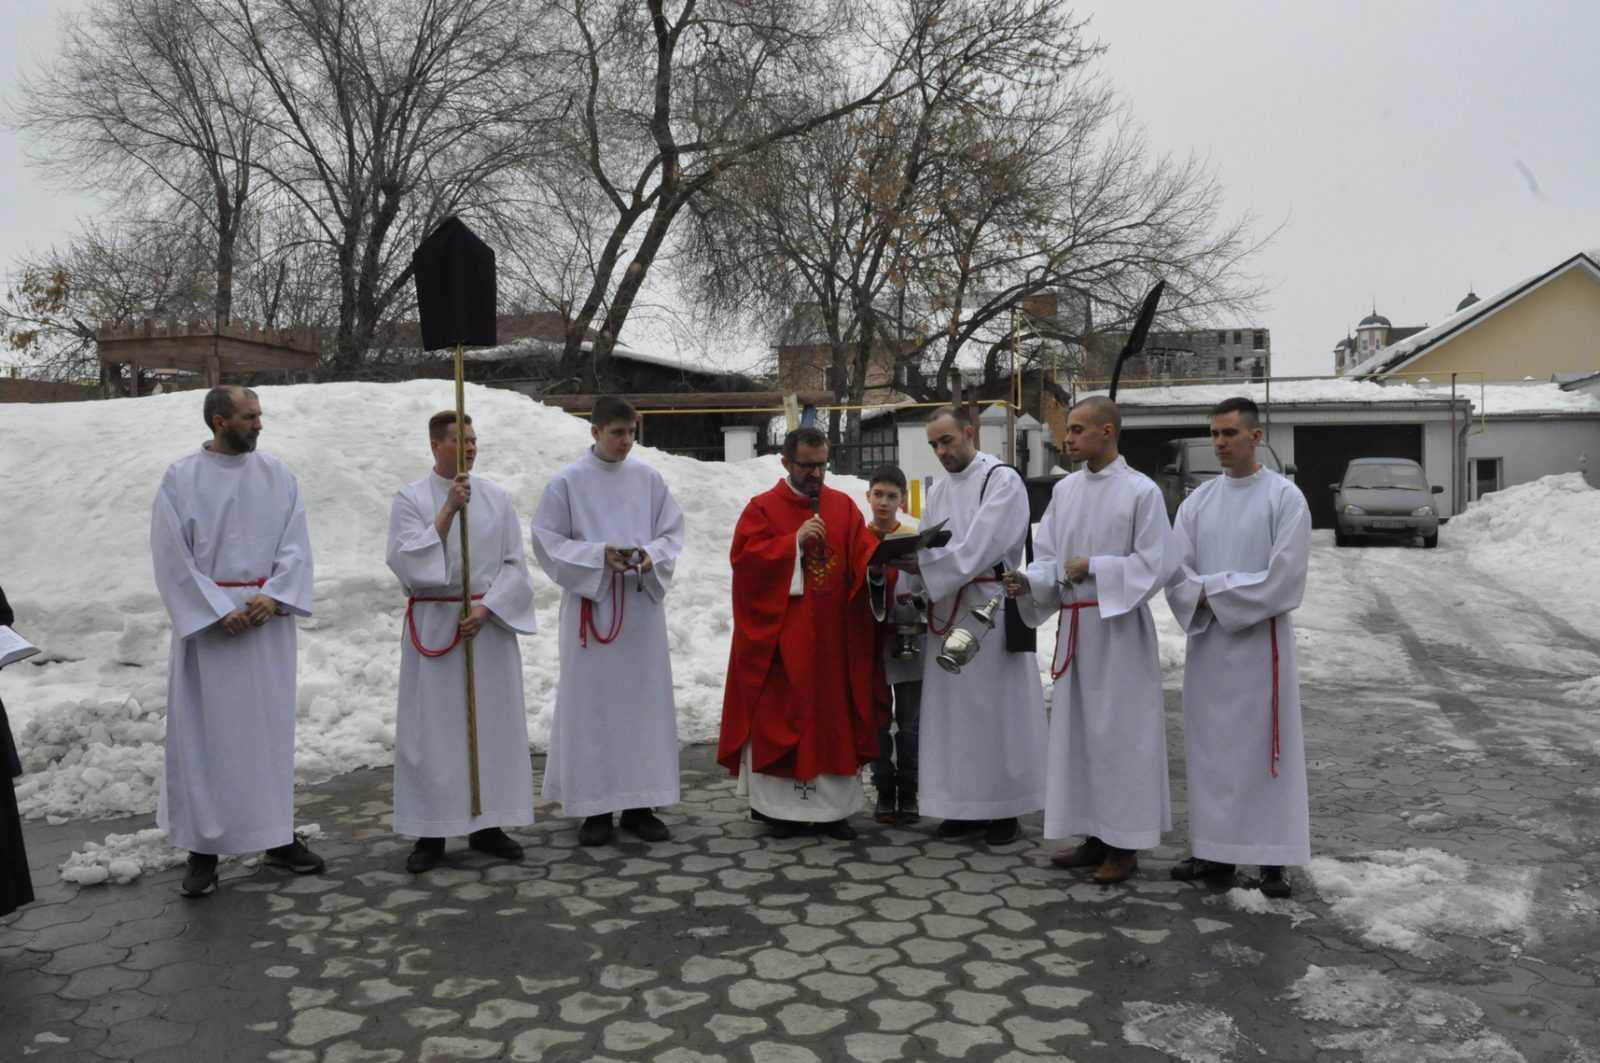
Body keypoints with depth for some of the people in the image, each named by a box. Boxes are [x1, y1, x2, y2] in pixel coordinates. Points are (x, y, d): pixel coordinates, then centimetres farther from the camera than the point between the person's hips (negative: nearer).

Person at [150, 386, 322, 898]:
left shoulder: (276, 475, 5)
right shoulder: (181, 479, -3)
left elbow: (296, 544, 2)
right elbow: (173, 557, -7)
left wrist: (272, 596, -13)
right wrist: (219, 610, -14)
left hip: (269, 619, 3)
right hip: (206, 620, -3)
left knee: (272, 727, 9)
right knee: (205, 733, 2)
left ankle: (278, 835, 19)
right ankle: (203, 848, 11)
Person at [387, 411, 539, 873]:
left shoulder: (497, 497, 6)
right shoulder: (410, 498, -1)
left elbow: (515, 565, 3)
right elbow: (406, 562, -14)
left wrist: (485, 608, -11)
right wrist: (447, 511, -19)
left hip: (490, 623, 3)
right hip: (434, 626, -2)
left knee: (492, 723, 5)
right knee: (433, 728, 1)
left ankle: (486, 825, 17)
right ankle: (430, 832, 11)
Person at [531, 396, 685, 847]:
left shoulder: (648, 479, 5)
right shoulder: (568, 482, -3)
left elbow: (672, 532, 8)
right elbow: (549, 541, -2)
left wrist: (651, 555, -13)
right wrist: (598, 555, -16)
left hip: (642, 604, 3)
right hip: (589, 604, -3)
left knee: (644, 700, 5)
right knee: (592, 703, 1)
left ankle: (640, 804, 15)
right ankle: (596, 806, 12)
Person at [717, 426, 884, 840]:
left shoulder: (844, 506, 9)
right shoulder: (762, 508, 0)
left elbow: (864, 553, 1)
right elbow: (743, 557, -10)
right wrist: (795, 541, -17)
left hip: (832, 637, 3)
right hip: (779, 638, -3)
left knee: (834, 718, 5)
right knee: (780, 718, 1)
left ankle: (833, 807, 13)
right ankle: (782, 807, 11)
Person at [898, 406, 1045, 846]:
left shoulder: (1003, 480, -7)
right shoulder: (938, 491, 15)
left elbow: (979, 549, -17)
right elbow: (929, 550, 13)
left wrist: (921, 561, -19)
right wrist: (909, 559, -8)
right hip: (947, 612, 6)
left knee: (996, 709, 0)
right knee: (954, 711, 8)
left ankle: (1003, 809, 11)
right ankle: (965, 804, 19)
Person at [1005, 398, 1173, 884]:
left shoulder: (1141, 491, -8)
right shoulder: (1064, 490, 9)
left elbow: (1156, 565, -11)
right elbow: (1049, 556, 8)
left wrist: (1093, 567, -14)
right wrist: (1028, 581, -11)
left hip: (1119, 627, -6)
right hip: (1073, 625, 6)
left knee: (1120, 731, 1)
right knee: (1077, 729, 11)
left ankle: (1125, 843, 13)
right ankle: (1095, 835, 23)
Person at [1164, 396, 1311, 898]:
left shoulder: (1285, 496, -5)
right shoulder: (1198, 500, 8)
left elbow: (1282, 579, -13)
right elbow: (1175, 573, 2)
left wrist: (1213, 589, -12)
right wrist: (1205, 599, -17)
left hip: (1260, 641, -4)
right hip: (1206, 640, 4)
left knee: (1264, 748, 2)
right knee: (1210, 746, 9)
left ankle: (1273, 858, 11)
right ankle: (1214, 849, 19)